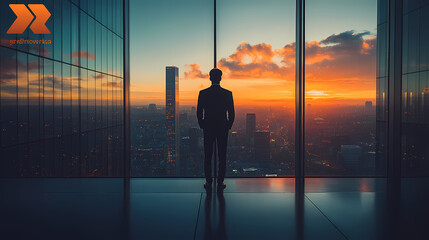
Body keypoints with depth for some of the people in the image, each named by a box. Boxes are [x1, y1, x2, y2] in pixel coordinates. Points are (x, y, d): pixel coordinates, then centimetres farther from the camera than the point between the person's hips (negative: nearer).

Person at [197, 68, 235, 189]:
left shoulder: (203, 93, -5)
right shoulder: (227, 93, -5)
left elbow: (199, 113, -2)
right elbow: (231, 114, -2)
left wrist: (202, 126, 12)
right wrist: (228, 126, 11)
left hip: (208, 129, 0)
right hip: (223, 129, 0)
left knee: (207, 156, 8)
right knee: (222, 156, 7)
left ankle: (208, 182, 11)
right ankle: (220, 182, 10)